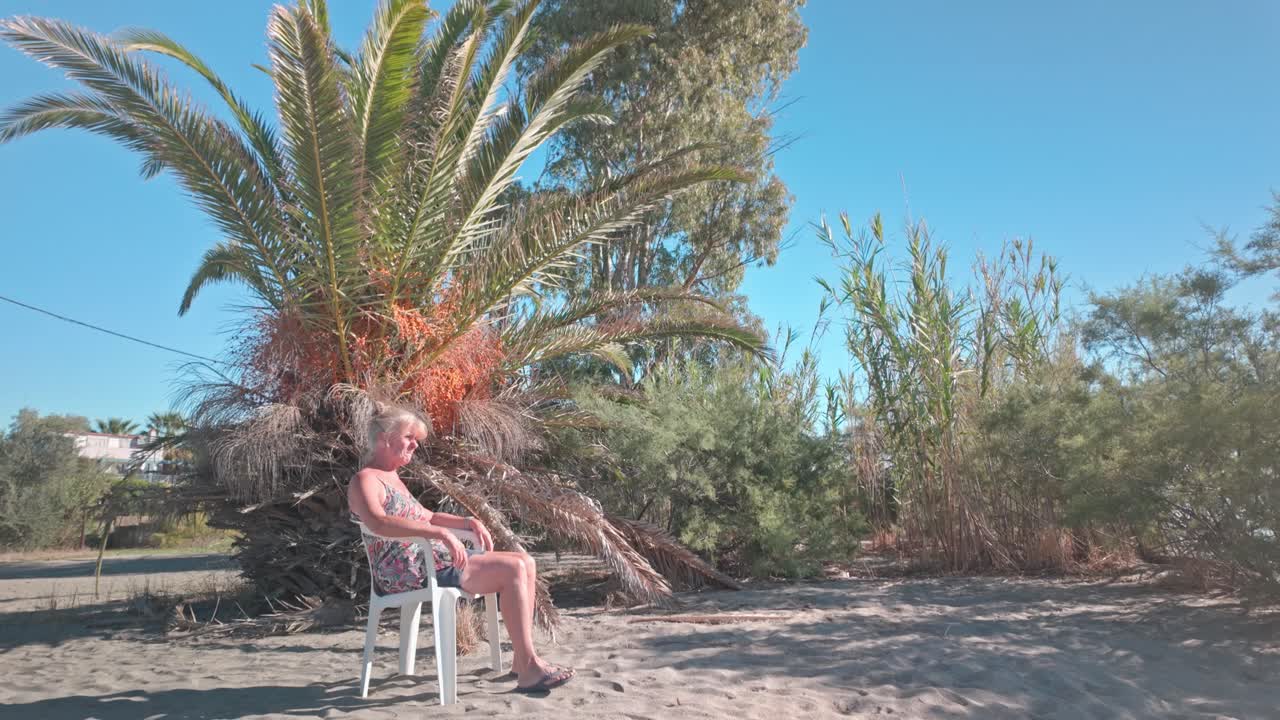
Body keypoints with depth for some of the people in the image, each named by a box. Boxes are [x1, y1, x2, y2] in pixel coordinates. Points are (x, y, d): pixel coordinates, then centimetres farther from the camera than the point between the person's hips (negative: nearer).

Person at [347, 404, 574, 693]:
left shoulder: (391, 478, 22)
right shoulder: (365, 480, -8)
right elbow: (378, 523, -29)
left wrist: (467, 522, 12)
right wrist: (441, 532, -36)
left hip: (429, 559, 10)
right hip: (408, 572, -10)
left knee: (525, 564, 1)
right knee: (512, 569, -21)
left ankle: (521, 659, 1)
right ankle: (529, 669, -17)